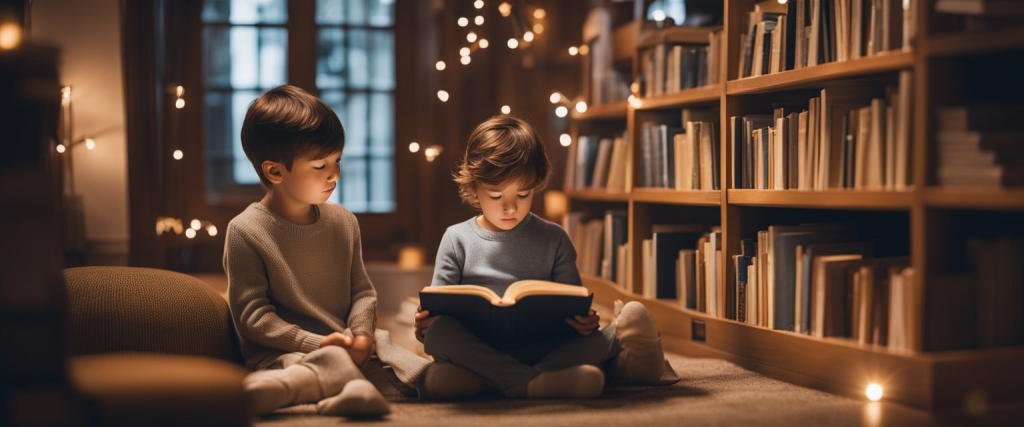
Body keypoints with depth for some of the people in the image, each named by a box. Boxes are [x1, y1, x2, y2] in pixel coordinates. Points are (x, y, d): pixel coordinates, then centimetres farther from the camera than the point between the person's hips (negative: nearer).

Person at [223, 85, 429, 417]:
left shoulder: (343, 221, 10)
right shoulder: (246, 231, -7)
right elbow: (251, 314, -10)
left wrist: (361, 332, -9)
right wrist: (316, 344, -19)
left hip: (349, 345, 6)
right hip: (282, 354, -6)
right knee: (336, 362, -36)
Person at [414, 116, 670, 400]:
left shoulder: (554, 240, 14)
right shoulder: (456, 239, 11)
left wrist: (583, 321, -14)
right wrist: (425, 324, -18)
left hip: (541, 347, 1)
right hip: (479, 348, 0)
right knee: (439, 334, -33)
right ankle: (532, 383, -39)